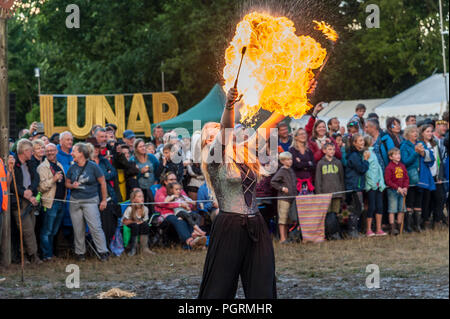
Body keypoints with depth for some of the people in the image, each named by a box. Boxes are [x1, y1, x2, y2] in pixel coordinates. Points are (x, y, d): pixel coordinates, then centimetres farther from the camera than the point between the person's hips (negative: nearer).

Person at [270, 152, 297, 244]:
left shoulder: (291, 170, 15)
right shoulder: (281, 171, -9)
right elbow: (273, 182, -13)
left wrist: (295, 193, 17)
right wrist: (282, 188, -16)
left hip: (292, 197, 8)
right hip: (283, 198, -8)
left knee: (289, 219, 11)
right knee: (283, 217, -7)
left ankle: (286, 237, 18)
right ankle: (282, 238, -7)